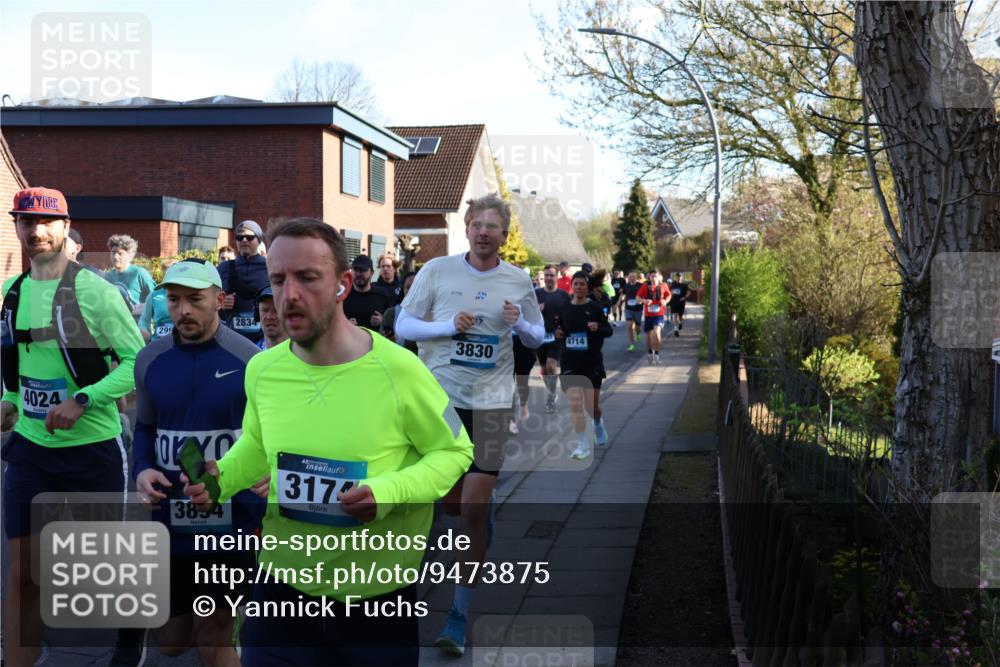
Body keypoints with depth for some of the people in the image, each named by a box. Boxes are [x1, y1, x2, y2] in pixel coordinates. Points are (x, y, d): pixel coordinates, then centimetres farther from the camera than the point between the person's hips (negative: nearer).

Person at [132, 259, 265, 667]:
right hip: (170, 519, 4)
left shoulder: (250, 359, -10)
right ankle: (222, 620, 48)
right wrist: (142, 470, -4)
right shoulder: (149, 360, 2)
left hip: (234, 518, -4)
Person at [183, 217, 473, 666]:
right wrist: (221, 477, -5)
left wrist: (389, 491, -22)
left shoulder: (397, 369, -17)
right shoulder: (261, 369, -3)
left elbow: (454, 451, -5)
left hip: (380, 596, -3)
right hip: (284, 587, 3)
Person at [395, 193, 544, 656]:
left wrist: (519, 324, -8)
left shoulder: (518, 280, 4)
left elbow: (538, 337, 15)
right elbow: (403, 326, 0)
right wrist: (449, 326, -16)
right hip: (440, 394, 0)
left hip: (490, 401, 0)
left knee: (474, 507, -5)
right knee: (449, 500, 9)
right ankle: (482, 519, 47)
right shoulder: (437, 270, -1)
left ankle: (460, 615, 5)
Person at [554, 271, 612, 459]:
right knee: (574, 404, -10)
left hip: (592, 361, -1)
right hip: (570, 362, 2)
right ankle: (582, 445, 0)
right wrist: (558, 333, -6)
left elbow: (609, 330, -1)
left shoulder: (595, 307, -4)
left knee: (592, 405, 7)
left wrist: (598, 327, -22)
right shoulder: (564, 309, 4)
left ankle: (598, 424, 42)